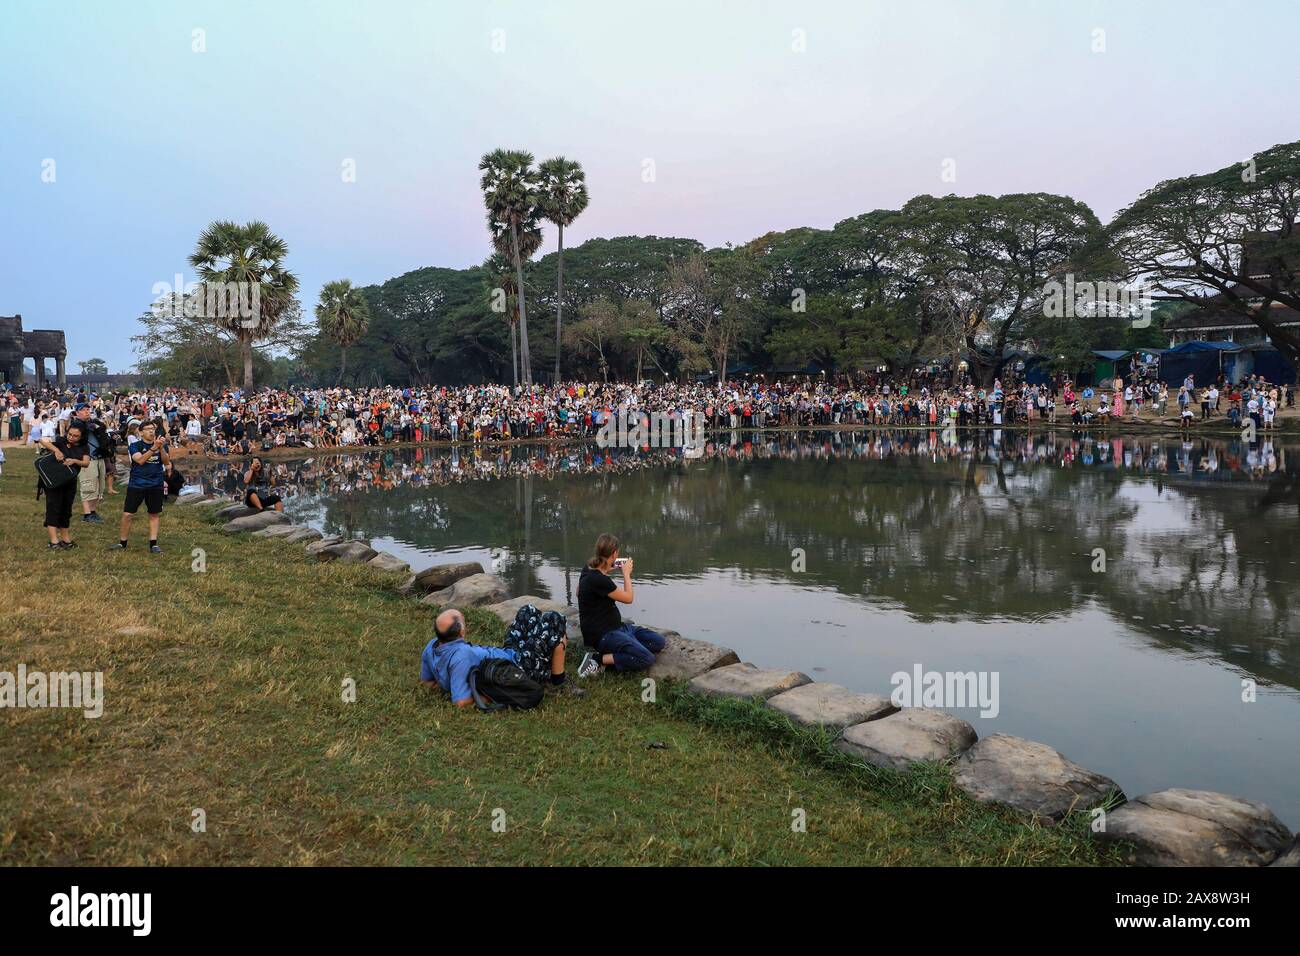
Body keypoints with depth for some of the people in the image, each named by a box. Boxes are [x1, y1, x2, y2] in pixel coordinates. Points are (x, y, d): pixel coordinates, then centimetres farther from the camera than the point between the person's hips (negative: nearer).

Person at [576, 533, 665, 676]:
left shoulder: (589, 570, 3)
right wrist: (626, 573, 5)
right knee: (647, 659, -26)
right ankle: (598, 659, -14)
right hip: (602, 635, -10)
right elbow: (628, 598, -11)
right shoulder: (599, 580, -25)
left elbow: (579, 592, 25)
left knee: (659, 642, 0)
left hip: (616, 627, 10)